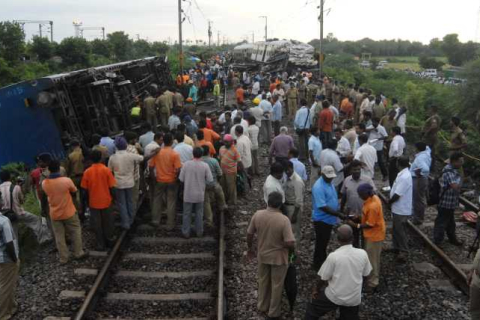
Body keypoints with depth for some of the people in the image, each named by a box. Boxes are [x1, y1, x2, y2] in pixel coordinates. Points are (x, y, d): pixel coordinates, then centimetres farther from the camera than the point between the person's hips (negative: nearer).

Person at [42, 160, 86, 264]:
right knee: (76, 232, 17)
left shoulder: (44, 183, -11)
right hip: (69, 212, -2)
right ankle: (78, 253, 25)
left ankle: (63, 258, 20)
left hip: (54, 214, 2)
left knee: (59, 237, 13)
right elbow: (74, 190, 0)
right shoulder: (66, 180, -20)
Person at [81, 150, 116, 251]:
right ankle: (109, 241, 31)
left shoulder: (87, 172, -9)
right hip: (106, 201, 0)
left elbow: (85, 189, -3)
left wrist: (88, 199, 12)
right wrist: (112, 197, 6)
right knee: (107, 222, 17)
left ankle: (100, 245, 16)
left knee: (97, 224, 10)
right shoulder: (106, 170, -12)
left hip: (93, 202, 0)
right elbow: (111, 187, -10)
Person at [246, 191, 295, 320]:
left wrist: (250, 249, 14)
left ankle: (262, 306, 43)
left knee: (263, 281, 25)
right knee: (277, 285, 16)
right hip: (278, 258, -4)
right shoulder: (284, 220, -26)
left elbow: (249, 234, -3)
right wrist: (282, 244, -3)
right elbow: (290, 243, -27)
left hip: (262, 255, 4)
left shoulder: (257, 215, -14)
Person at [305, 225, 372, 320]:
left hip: (335, 297, -3)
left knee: (312, 309, 21)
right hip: (354, 298, 3)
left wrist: (316, 289, 8)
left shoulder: (333, 256, -22)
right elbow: (365, 274, 3)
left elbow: (323, 278, -12)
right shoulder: (362, 254, -12)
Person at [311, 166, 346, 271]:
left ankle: (323, 261, 37)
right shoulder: (319, 187, -27)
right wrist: (338, 214, -29)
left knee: (325, 242, 22)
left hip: (329, 219, 9)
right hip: (322, 219, -9)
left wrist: (337, 214, 14)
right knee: (320, 243, 5)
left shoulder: (329, 183, 3)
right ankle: (318, 265, 19)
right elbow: (322, 207, -30)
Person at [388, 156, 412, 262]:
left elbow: (397, 195, -25)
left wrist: (389, 202, -9)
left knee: (400, 230, 1)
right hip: (399, 208, 10)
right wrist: (391, 202, 8)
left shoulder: (404, 177, -26)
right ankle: (397, 247, 33)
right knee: (396, 229, 20)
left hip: (401, 209, -10)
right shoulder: (404, 174, 7)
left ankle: (403, 252, 11)